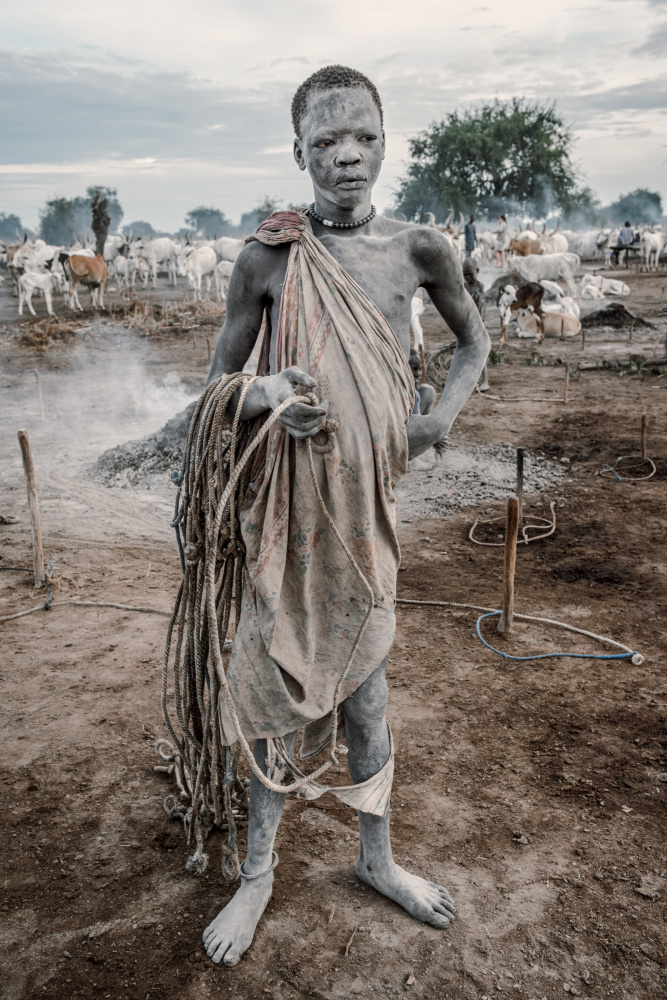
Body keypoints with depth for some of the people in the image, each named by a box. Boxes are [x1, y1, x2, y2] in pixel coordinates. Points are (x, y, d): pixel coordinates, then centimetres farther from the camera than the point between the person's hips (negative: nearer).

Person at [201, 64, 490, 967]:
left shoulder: (419, 249, -1)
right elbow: (220, 382, 1)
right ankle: (259, 871, 32)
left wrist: (445, 412, -2)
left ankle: (377, 858, 37)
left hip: (370, 498, 2)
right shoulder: (267, 259, -6)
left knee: (364, 680, 14)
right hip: (289, 499, -1)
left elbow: (474, 339, 16)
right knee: (278, 685, 8)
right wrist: (268, 395, -21)